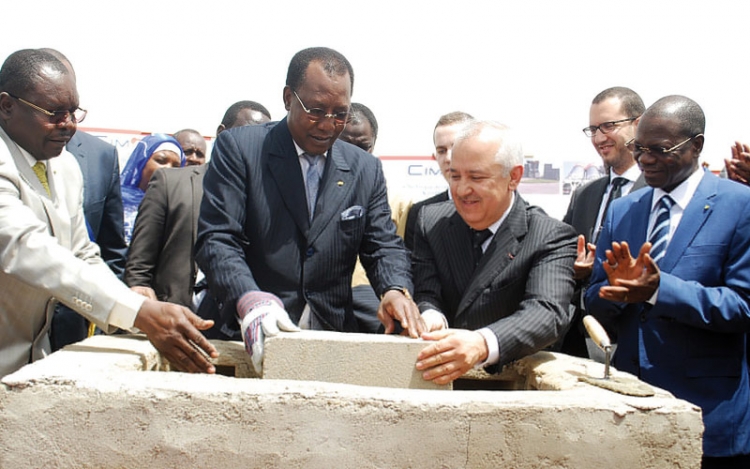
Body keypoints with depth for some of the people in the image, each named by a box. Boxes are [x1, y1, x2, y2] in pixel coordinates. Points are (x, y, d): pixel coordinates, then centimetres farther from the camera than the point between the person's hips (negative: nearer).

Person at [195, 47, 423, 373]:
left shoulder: (366, 170, 14)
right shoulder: (238, 148, 3)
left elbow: (383, 245, 12)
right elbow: (216, 239, -5)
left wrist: (396, 290, -11)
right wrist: (250, 300, -23)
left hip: (334, 338, 2)